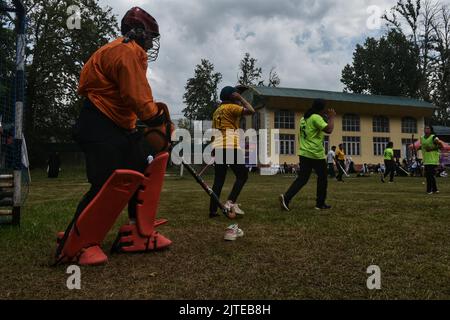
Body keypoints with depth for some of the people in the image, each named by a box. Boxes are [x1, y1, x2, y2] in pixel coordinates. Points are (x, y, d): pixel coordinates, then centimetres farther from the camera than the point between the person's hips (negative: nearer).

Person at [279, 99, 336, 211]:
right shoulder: (316, 117, -12)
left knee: (302, 178, 5)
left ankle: (286, 197, -13)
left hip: (304, 154, 7)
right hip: (316, 155, -7)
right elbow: (329, 130, -22)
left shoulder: (304, 118, 15)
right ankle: (320, 204, 18)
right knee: (322, 178, 11)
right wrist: (331, 117, -7)